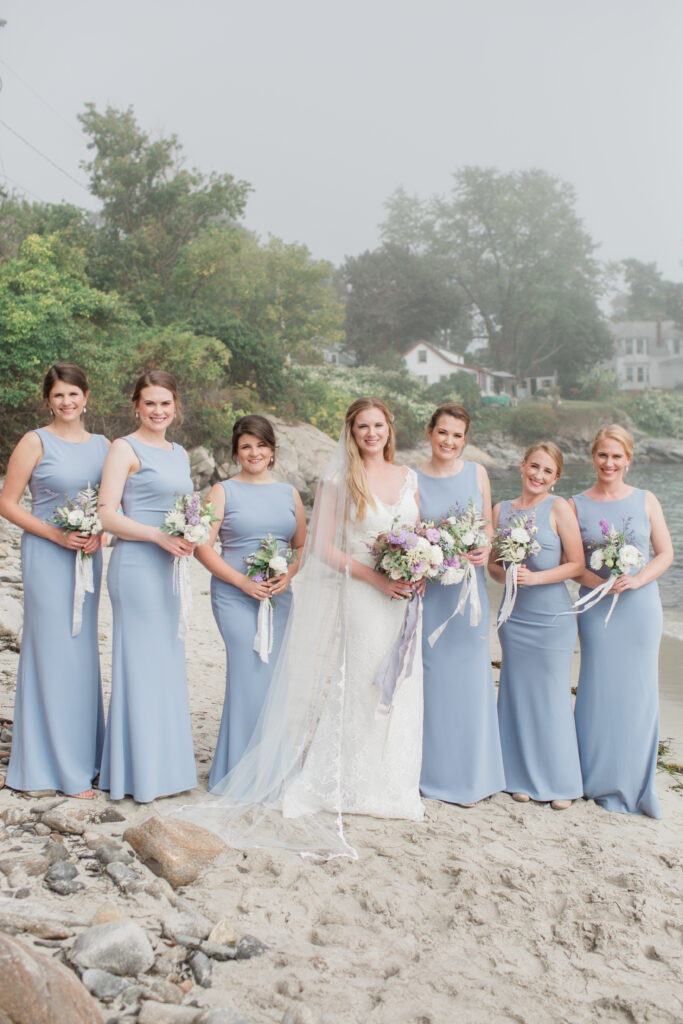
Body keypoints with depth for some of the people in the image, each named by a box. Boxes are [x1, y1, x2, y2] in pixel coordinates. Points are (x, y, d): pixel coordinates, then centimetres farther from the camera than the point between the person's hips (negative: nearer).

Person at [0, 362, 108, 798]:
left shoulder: (103, 445, 9)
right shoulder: (36, 442, -4)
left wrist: (99, 536, -6)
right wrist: (56, 534, -15)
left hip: (88, 557, 5)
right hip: (46, 556, -5)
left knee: (84, 650, 11)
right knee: (53, 651, -2)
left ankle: (85, 754, 24)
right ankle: (60, 766, 9)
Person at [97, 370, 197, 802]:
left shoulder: (180, 453, 16)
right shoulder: (126, 449, -5)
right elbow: (106, 513, -12)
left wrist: (190, 536, 3)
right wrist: (158, 535, -21)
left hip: (172, 567, 8)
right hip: (137, 566, -7)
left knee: (169, 661, 12)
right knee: (141, 661, -2)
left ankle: (165, 765, 24)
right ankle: (141, 773, 10)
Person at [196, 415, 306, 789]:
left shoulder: (288, 492, 13)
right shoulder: (223, 491, 1)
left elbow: (302, 545, 15)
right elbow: (202, 546, -5)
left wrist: (288, 575, -5)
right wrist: (243, 581, -13)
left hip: (279, 597, 4)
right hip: (235, 595, -4)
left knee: (273, 675, 5)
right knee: (252, 673, -10)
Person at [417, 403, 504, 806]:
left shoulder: (477, 473, 5)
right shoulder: (414, 480, 0)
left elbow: (488, 526, 9)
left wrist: (485, 550, -10)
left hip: (469, 587, 2)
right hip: (430, 590, -1)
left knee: (470, 676, 6)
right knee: (433, 677, 3)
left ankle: (470, 774, 21)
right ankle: (437, 771, 18)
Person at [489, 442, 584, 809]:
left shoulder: (559, 508, -4)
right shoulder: (501, 510, 7)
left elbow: (576, 563, -6)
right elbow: (492, 563, 12)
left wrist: (536, 577, -17)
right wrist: (505, 575, -9)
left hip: (553, 616, -3)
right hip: (515, 615, 3)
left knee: (552, 695, 2)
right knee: (519, 693, 8)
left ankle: (560, 782, 18)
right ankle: (524, 778, 23)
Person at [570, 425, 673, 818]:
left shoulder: (646, 501, 4)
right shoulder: (577, 505, 3)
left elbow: (666, 553, 4)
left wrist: (637, 580, -12)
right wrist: (599, 581, -16)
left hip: (640, 606, 1)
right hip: (596, 607, 0)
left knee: (638, 691, 5)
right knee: (600, 690, 4)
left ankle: (637, 784, 21)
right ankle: (603, 781, 20)